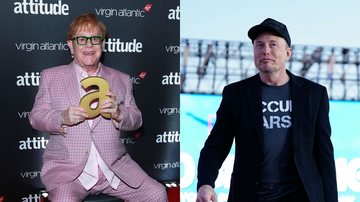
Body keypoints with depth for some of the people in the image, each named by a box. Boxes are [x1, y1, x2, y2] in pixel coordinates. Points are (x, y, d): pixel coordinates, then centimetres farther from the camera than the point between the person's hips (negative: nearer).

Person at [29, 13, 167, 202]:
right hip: (67, 169, -2)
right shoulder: (50, 76, 10)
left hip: (114, 166, 2)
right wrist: (63, 118, -16)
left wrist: (118, 114, -12)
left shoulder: (121, 79, 14)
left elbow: (136, 120, 11)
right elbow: (36, 117, 6)